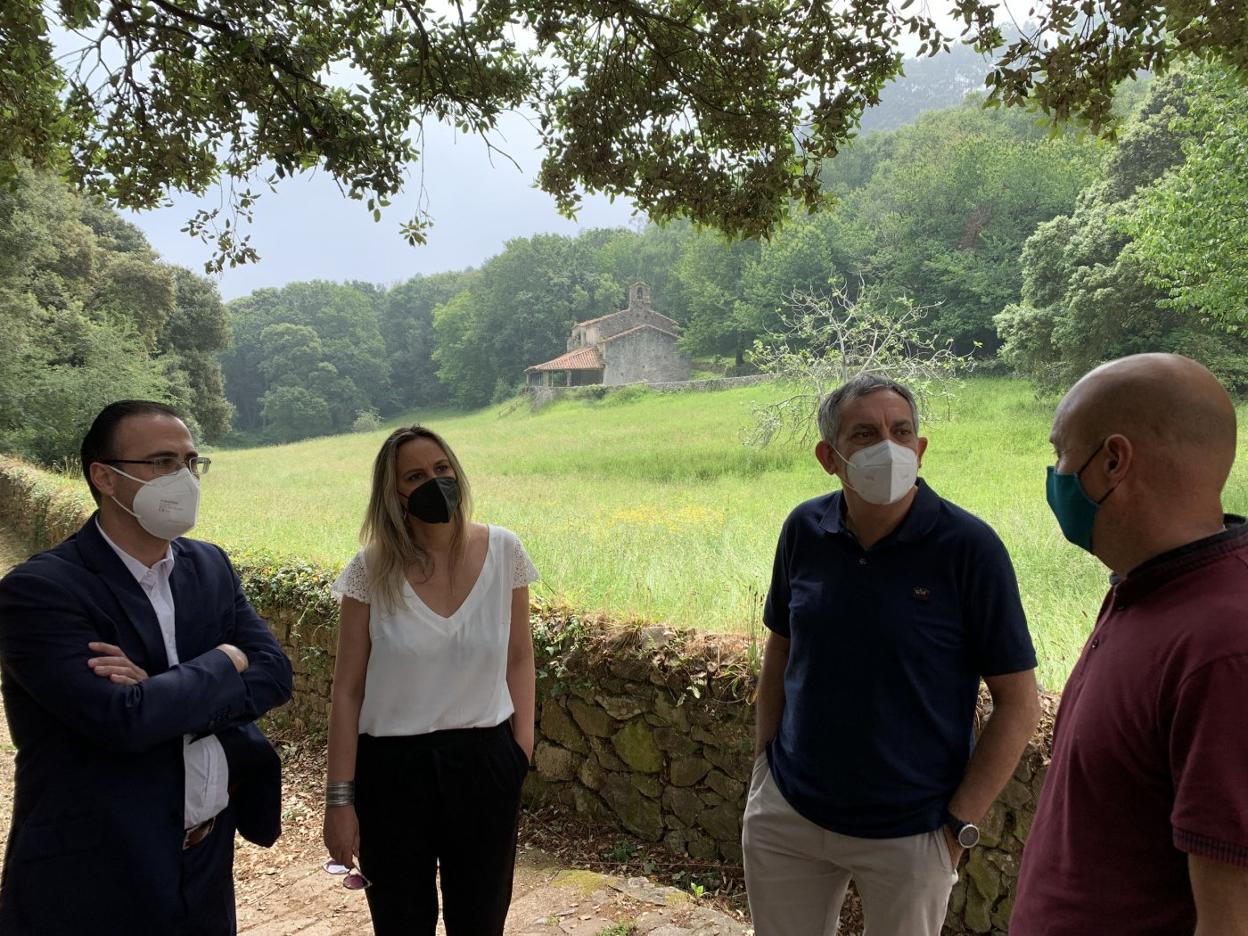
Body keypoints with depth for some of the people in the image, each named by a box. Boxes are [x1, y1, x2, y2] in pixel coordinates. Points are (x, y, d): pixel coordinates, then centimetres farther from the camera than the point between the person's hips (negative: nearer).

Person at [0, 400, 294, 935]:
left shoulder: (209, 566, 3)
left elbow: (274, 674, -5)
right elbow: (125, 719, -27)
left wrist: (167, 694, -20)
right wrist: (222, 665, -12)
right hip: (92, 880, -6)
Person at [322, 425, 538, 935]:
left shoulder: (503, 551, -6)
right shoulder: (372, 569, -10)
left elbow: (518, 657, 5)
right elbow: (347, 691, -5)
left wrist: (523, 748, 3)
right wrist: (340, 798, -5)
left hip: (485, 762, 1)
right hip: (392, 769, -1)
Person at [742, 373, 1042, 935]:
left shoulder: (969, 547, -16)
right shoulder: (804, 530, -5)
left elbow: (1020, 704, -11)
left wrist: (959, 825, -11)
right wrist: (765, 763, 6)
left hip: (909, 832, -3)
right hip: (786, 814, 4)